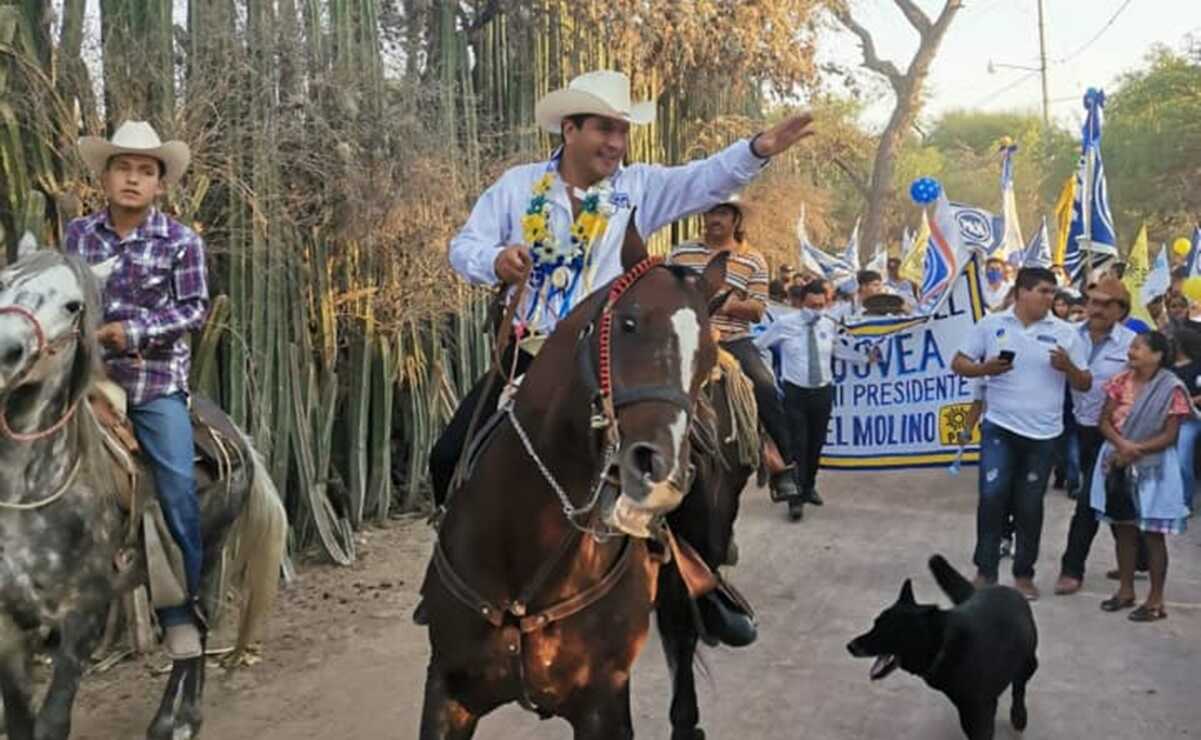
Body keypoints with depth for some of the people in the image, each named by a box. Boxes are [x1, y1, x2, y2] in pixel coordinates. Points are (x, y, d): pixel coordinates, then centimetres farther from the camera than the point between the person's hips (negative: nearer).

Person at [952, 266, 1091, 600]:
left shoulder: (1065, 333, 1)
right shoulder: (991, 325, 0)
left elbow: (1085, 384, 4)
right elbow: (959, 364, 3)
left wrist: (1068, 367, -17)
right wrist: (985, 368, -16)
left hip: (1043, 433, 1)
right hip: (999, 427, -1)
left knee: (1030, 506, 8)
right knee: (992, 497, -6)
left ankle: (1024, 573, 21)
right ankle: (985, 570, 6)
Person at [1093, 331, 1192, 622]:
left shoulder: (1171, 389, -13)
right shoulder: (1121, 381, 1)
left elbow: (1169, 436, -14)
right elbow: (1105, 421, 0)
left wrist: (1135, 451, -19)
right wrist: (1122, 444, -18)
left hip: (1152, 467, -5)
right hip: (1117, 463, 5)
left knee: (1152, 534, 1)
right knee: (1123, 529, 13)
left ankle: (1156, 600, 9)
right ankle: (1126, 590, 26)